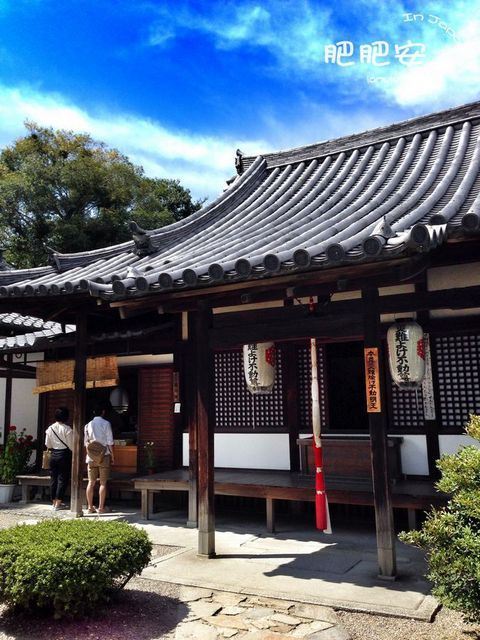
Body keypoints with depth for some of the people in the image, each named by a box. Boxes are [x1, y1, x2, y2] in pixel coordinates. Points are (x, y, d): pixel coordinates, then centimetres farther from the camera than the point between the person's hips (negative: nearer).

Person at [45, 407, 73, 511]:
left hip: (53, 455, 5)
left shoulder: (50, 428, 1)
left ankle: (54, 501, 21)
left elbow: (48, 445, 7)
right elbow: (71, 445, -12)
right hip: (65, 454, -5)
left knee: (54, 478, 13)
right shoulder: (67, 429, -13)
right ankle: (58, 503, 2)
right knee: (63, 479, 2)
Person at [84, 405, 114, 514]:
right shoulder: (106, 424, -5)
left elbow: (86, 442, 9)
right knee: (103, 483, 1)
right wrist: (112, 456, 2)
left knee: (91, 482, 8)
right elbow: (110, 442, -6)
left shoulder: (88, 425, 7)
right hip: (104, 456, -4)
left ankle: (90, 507, 10)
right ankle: (101, 508, 0)